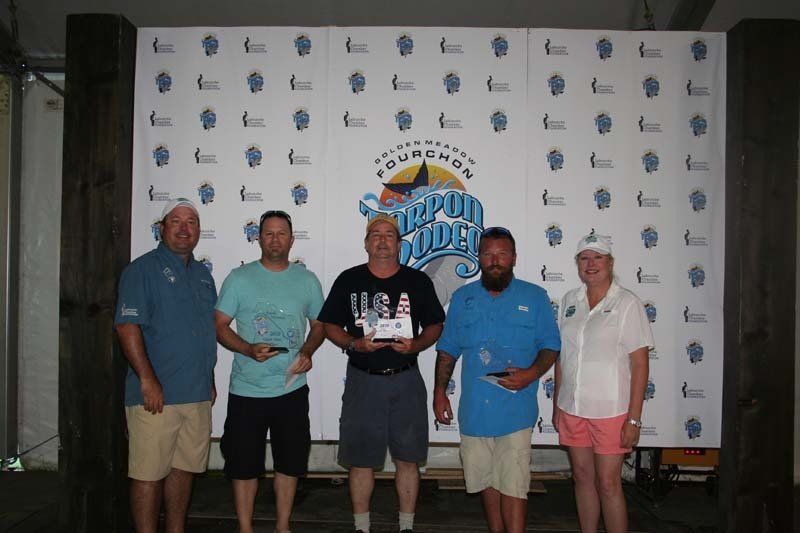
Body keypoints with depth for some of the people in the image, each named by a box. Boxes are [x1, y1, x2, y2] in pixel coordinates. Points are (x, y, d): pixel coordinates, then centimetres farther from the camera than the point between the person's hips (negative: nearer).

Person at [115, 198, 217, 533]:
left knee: (185, 469, 14)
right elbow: (127, 326, -14)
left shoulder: (203, 275, 16)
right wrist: (148, 380, -19)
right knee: (149, 473, -1)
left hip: (198, 393, 7)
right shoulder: (143, 269, -5)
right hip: (156, 395, -6)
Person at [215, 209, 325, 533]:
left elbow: (318, 325, 13)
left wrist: (307, 351, -7)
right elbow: (219, 325, -2)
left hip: (292, 388, 2)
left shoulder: (307, 280, 5)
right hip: (247, 389, -2)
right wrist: (249, 349, -19)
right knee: (244, 464, 8)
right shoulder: (239, 278, -2)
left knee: (290, 462, 13)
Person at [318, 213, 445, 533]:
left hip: (405, 380, 1)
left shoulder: (418, 281, 5)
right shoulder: (349, 280, 3)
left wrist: (416, 345, -11)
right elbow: (330, 325, 6)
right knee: (361, 459, 6)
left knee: (407, 458, 7)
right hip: (362, 380, 0)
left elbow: (434, 325, 9)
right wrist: (354, 344, -12)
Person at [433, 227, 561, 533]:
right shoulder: (462, 298, 8)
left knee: (513, 485, -5)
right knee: (487, 480, 14)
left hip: (516, 412, -3)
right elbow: (448, 350, 11)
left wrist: (532, 373, -15)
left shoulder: (534, 297, 1)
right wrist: (439, 391, 6)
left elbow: (550, 346, 2)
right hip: (474, 410, 3)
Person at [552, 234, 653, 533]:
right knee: (582, 476, 14)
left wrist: (634, 419, -13)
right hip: (571, 408, 5)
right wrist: (556, 404, 11)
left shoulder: (627, 304, -8)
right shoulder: (569, 301, 7)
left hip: (611, 410, -5)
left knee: (608, 483, -1)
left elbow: (640, 364, -10)